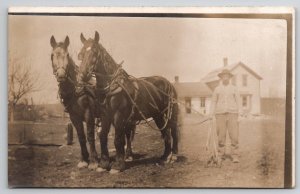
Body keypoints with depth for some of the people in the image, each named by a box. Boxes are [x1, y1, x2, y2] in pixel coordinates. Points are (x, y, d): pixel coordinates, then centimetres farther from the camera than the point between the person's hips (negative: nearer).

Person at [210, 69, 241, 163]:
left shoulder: (234, 89, 8)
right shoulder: (217, 89, 9)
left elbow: (237, 102, 10)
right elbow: (213, 102, 12)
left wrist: (238, 116, 5)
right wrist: (212, 115, 4)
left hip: (232, 114, 0)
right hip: (220, 114, 1)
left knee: (234, 136, -8)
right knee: (221, 136, 1)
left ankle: (235, 156, -4)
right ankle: (221, 155, 12)